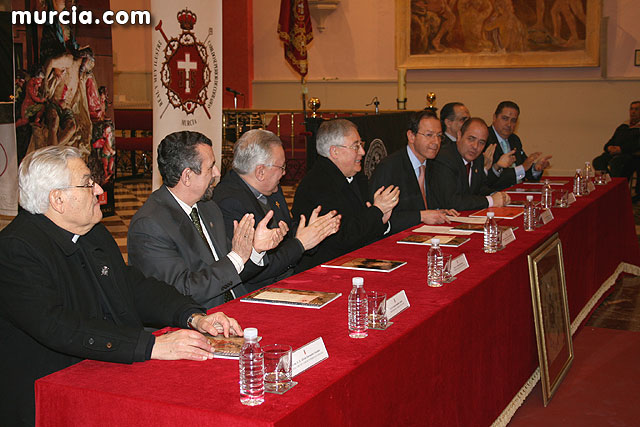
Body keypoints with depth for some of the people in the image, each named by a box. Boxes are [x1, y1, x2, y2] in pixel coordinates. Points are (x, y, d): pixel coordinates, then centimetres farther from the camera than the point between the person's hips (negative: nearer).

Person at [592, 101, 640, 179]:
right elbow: (610, 142, 26)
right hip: (613, 153, 6)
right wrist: (609, 147, 1)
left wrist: (621, 149, -17)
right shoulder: (622, 127, 30)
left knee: (615, 162, -38)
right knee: (597, 161, -25)